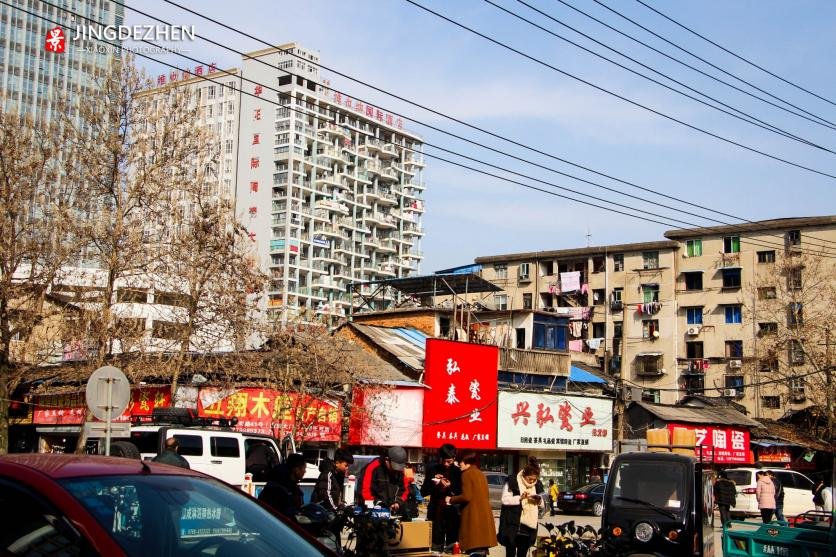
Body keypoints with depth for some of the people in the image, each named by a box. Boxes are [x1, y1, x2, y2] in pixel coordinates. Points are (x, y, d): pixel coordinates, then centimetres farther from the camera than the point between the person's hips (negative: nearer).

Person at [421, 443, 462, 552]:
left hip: (453, 514, -1)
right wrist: (433, 483, -12)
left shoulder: (458, 472, 2)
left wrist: (450, 487, -13)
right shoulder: (432, 469, 5)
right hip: (436, 512, 1)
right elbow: (423, 492, 5)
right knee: (435, 547, -2)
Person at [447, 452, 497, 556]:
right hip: (484, 515, 9)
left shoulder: (467, 474, -7)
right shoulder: (480, 474, 18)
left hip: (473, 515, -8)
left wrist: (451, 499, 0)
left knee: (474, 549, -11)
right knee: (481, 546, 9)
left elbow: (466, 496, -15)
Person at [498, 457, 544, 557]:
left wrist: (539, 501, -6)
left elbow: (542, 505, 18)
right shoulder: (512, 482, -7)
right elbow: (505, 500, -11)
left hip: (528, 526, 4)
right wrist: (520, 497, -23)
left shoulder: (537, 485, 8)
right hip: (512, 525, -4)